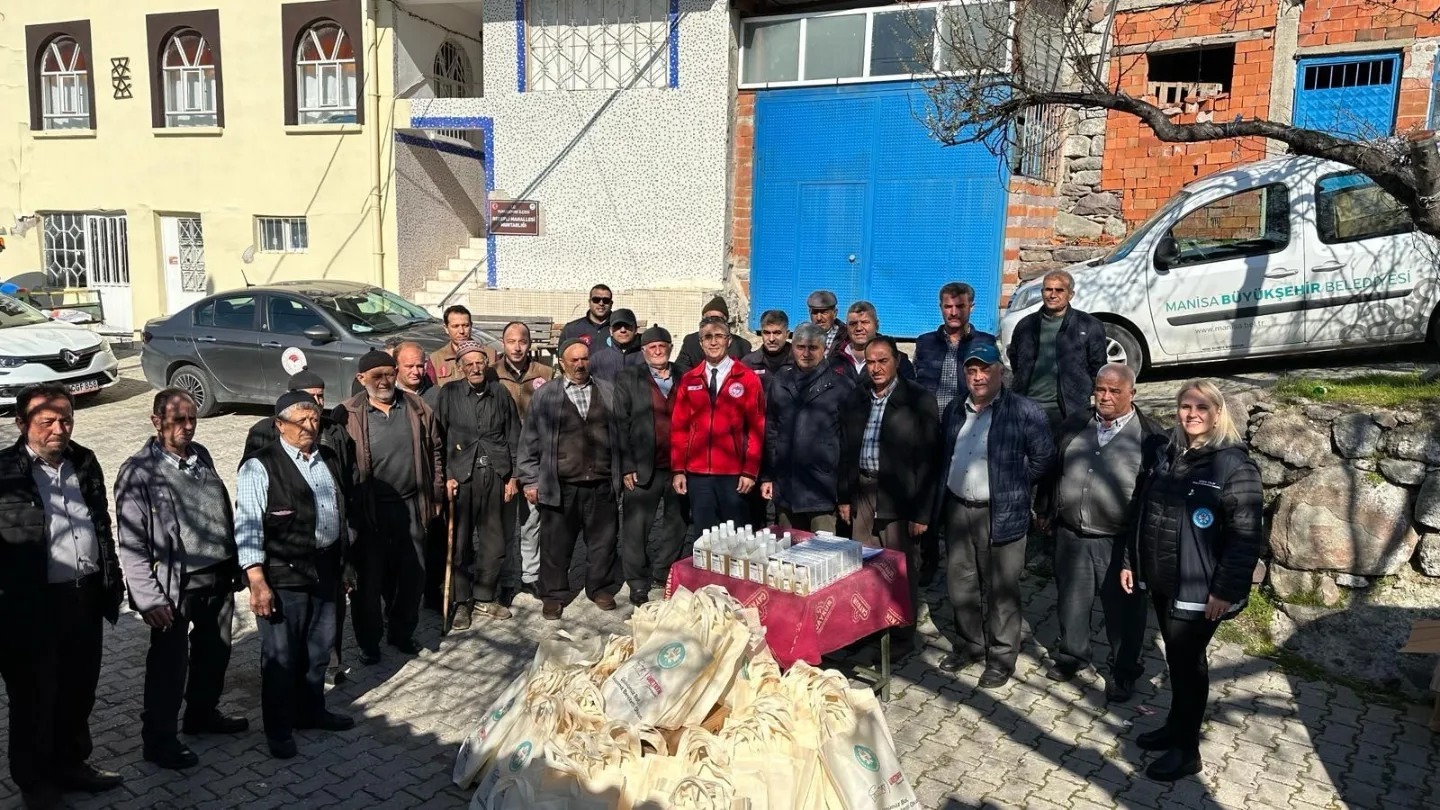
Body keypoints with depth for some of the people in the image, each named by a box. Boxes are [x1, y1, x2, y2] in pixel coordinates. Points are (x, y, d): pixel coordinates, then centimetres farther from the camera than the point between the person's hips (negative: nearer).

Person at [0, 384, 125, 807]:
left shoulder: (84, 462, 5)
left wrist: (112, 583, 13)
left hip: (86, 596, 5)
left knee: (79, 691, 19)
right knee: (34, 697, 12)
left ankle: (71, 763, 38)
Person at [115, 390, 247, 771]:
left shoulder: (201, 456, 5)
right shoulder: (139, 472, -14)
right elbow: (131, 544, -14)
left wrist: (235, 564, 12)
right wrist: (149, 599, -17)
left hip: (218, 579, 7)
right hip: (176, 586, -6)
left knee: (215, 652, 20)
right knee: (169, 664, 6)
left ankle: (203, 713, 42)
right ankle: (159, 739, 24)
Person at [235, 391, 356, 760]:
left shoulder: (328, 459, 8)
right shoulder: (260, 467, -13)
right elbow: (247, 526, -15)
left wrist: (344, 563, 20)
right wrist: (257, 582, -20)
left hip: (325, 569, 7)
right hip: (282, 576, -6)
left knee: (318, 648, 20)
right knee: (281, 655, 5)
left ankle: (311, 710, 39)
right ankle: (279, 729, 22)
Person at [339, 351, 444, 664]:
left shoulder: (416, 407, 3)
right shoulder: (349, 415, -7)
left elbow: (434, 451, 10)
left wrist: (436, 495, 9)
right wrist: (347, 508, -7)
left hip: (411, 505, 3)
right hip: (369, 509, -3)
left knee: (413, 574, 12)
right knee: (369, 577, 8)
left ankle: (402, 632, 33)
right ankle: (368, 641, 26)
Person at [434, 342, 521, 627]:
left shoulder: (500, 393, 8)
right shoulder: (449, 394, 2)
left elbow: (514, 437, 11)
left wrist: (513, 476, 7)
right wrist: (446, 476, -7)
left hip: (495, 475, 3)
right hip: (461, 475, -2)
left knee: (493, 541, 7)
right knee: (461, 542, 1)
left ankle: (484, 597, 22)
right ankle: (461, 602, 13)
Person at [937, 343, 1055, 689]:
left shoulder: (1024, 411, -9)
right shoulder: (955, 410, 10)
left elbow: (1044, 457, -6)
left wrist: (1016, 484, -1)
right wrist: (942, 496, 11)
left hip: (1001, 514, -6)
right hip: (957, 510, 6)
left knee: (1001, 589, 4)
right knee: (960, 584, 15)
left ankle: (1001, 656, 19)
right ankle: (969, 644, 32)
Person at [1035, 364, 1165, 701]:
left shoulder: (1151, 436, -8)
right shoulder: (1074, 425, 6)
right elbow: (1052, 470, 14)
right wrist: (1044, 511, 15)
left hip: (1121, 542, -4)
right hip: (1071, 536, 4)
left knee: (1123, 608, 10)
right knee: (1071, 602, 16)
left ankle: (1122, 672, 29)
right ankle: (1072, 658, 37)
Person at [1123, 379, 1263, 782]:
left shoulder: (1234, 465, -13)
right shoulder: (1169, 456, 8)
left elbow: (1247, 536, -17)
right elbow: (1145, 514, 14)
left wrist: (1226, 590, -20)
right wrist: (1131, 561, 13)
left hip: (1198, 589, -6)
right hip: (1162, 581, 6)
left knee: (1188, 662, 5)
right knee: (1176, 658, 19)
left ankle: (1187, 750, 19)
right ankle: (1175, 726, 35)